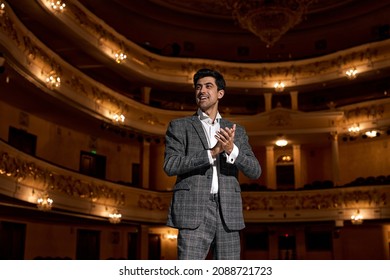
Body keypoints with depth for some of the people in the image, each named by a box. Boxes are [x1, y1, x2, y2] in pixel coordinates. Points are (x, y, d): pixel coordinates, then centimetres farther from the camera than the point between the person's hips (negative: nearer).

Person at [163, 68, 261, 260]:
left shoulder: (236, 131, 16)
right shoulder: (179, 126, 8)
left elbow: (254, 171, 6)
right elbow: (170, 166, -6)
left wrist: (231, 150, -14)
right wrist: (211, 153, -16)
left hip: (228, 214, 3)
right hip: (194, 212, -3)